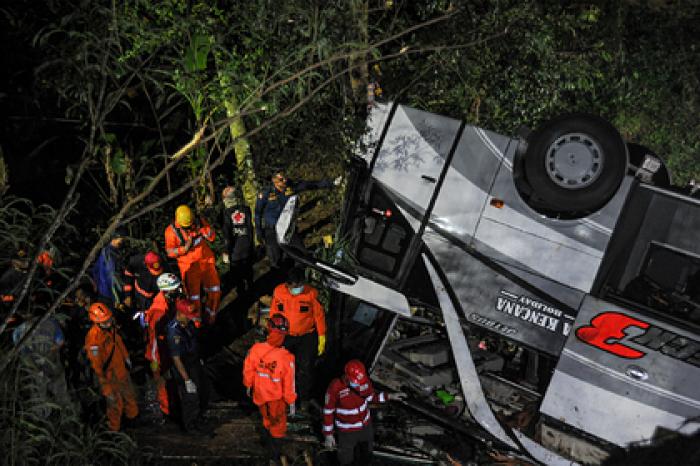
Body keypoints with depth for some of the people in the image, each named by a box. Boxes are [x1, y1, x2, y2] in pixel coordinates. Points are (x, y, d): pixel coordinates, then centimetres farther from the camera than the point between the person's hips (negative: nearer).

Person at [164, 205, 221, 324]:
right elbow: (170, 252, -8)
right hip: (189, 265, -3)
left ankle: (210, 317, 31)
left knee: (215, 291, 10)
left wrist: (202, 228, -19)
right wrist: (185, 248, -24)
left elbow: (212, 237, -1)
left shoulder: (199, 221, -6)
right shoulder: (172, 231, -14)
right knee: (194, 296, -2)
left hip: (206, 260, 3)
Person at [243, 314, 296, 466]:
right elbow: (289, 383, -22)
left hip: (259, 394, 3)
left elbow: (248, 371, -7)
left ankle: (269, 442, 56)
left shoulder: (255, 349, -24)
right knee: (277, 426, 22)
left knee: (267, 419, 31)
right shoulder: (286, 358, -34)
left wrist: (248, 386, 14)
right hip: (277, 398, -3)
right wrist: (291, 402, -6)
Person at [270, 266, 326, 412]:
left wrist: (321, 338, -4)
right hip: (285, 337, 2)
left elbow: (319, 316, -7)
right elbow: (274, 314, 2)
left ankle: (304, 399, 27)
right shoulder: (279, 292, -11)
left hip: (307, 337, -2)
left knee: (305, 369, 6)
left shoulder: (312, 293, -17)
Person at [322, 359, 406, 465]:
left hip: (366, 425, 4)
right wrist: (328, 435, -12)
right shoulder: (335, 387, -31)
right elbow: (328, 411, -18)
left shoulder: (365, 380, -19)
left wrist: (390, 396, -8)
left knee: (367, 456, 27)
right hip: (347, 431, -4)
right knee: (346, 460, 17)